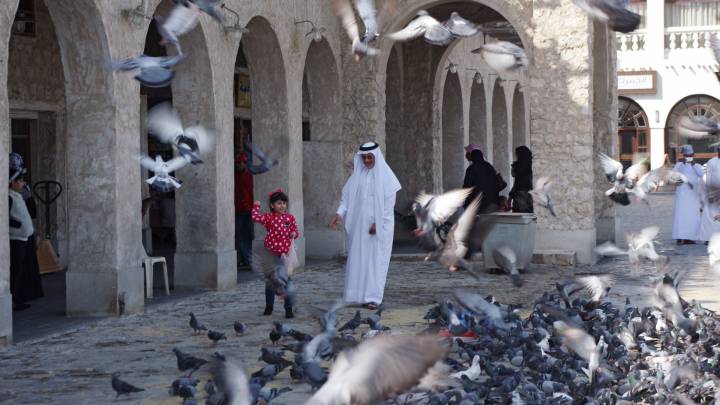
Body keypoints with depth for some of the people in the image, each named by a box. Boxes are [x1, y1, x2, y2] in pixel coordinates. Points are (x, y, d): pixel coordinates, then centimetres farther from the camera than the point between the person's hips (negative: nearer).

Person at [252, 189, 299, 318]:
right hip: (271, 253, 0)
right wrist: (256, 206, -2)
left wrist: (294, 234, -14)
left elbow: (295, 230, 8)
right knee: (270, 282, 13)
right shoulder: (269, 217, -2)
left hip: (285, 253, 0)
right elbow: (255, 217, -13)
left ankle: (289, 309, 4)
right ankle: (269, 307, 28)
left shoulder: (290, 218, 3)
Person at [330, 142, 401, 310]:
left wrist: (378, 223, -13)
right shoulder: (358, 174, 7)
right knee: (359, 259, 4)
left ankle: (373, 297, -3)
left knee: (376, 259, -4)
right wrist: (339, 213, -10)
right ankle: (362, 295, 10)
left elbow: (389, 202, -8)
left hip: (379, 226, -4)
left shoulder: (385, 175, -5)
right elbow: (347, 196, 6)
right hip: (359, 225, 4)